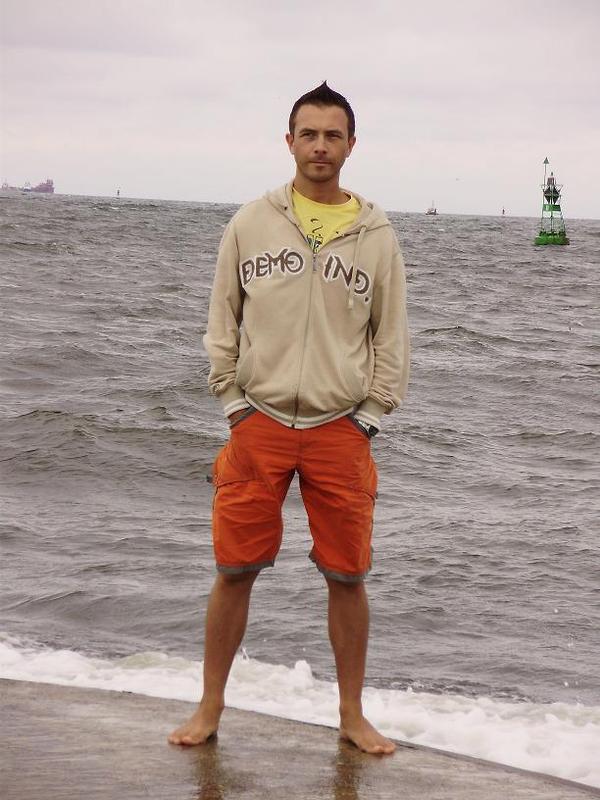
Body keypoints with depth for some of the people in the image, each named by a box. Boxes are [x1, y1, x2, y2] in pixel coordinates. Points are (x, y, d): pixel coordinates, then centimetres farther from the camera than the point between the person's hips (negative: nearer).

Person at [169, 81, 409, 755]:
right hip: (260, 423, 0)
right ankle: (210, 707, 17)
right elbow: (222, 323, 8)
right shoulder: (250, 224, 4)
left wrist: (369, 414, 1)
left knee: (347, 577, 4)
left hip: (341, 430, 0)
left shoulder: (376, 235, 4)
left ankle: (352, 714, 19)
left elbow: (391, 337, 8)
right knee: (235, 570, 3)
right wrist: (233, 400, 1)